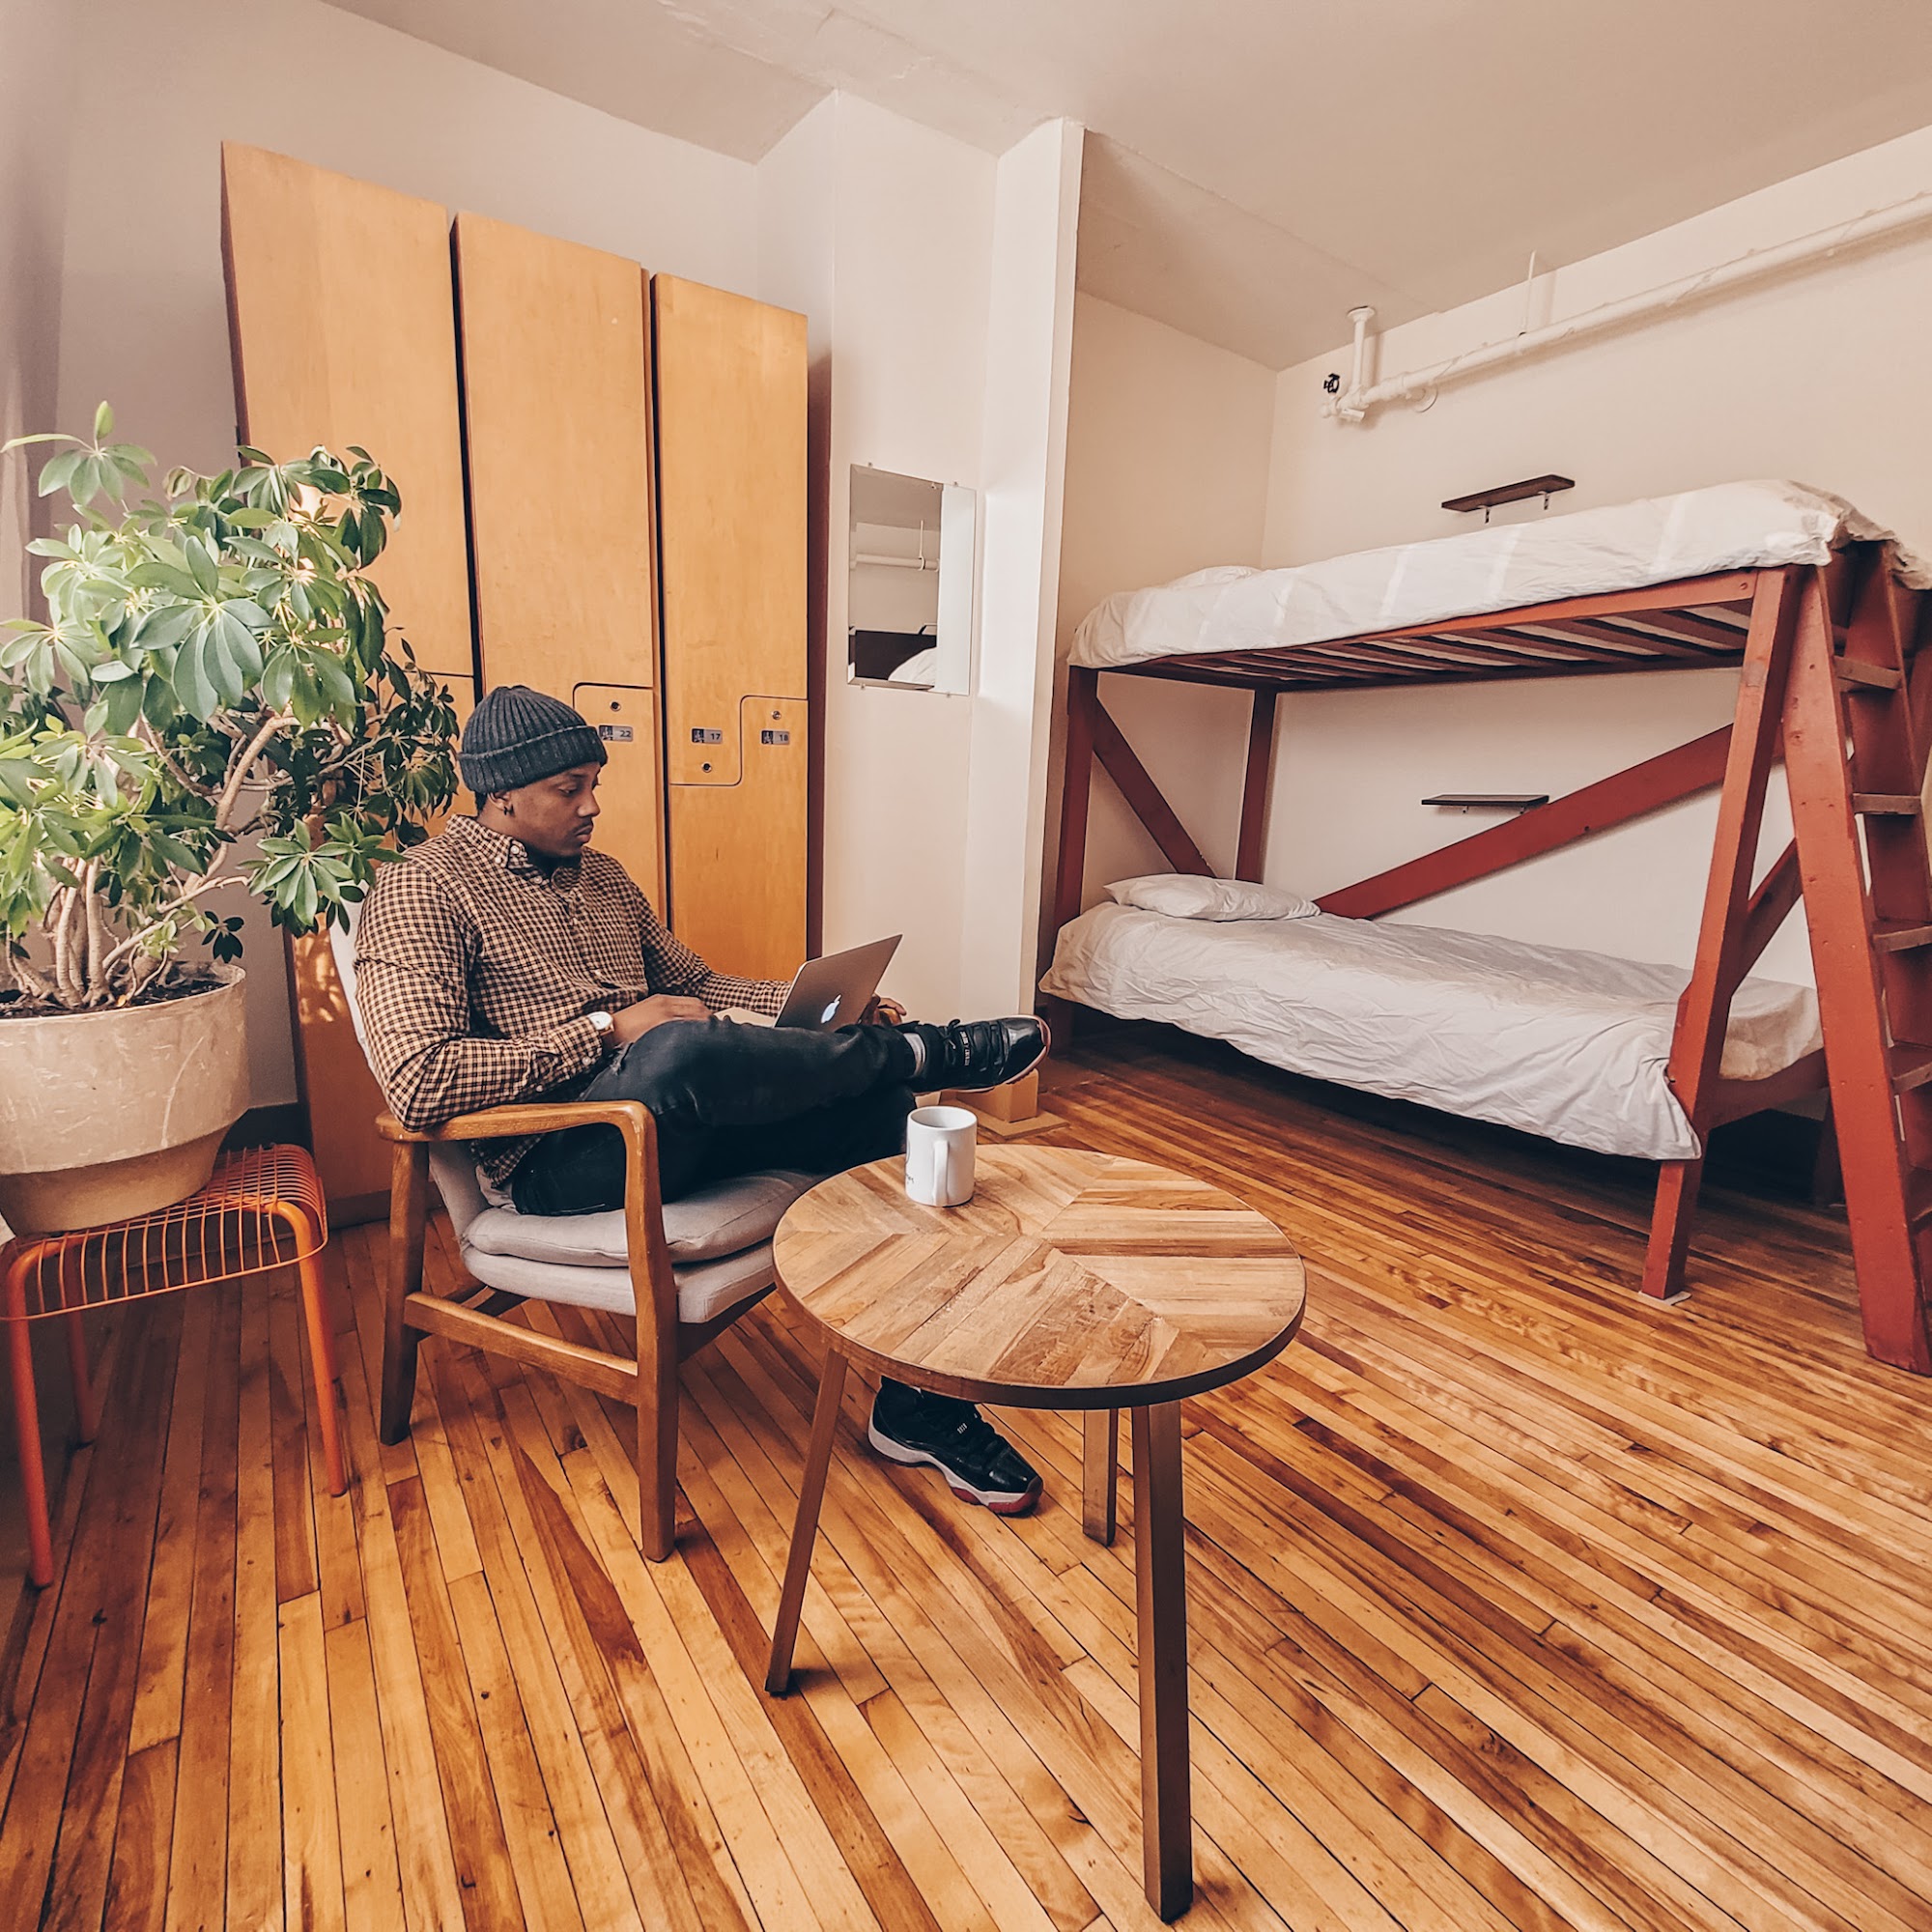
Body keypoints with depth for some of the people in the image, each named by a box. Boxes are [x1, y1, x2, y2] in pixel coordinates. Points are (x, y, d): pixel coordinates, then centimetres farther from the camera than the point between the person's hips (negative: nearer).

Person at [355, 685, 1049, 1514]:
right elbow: (418, 1084, -17)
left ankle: (918, 1408, -7)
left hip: (677, 1124, 7)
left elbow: (692, 984, 24)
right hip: (556, 1158, -7)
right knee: (678, 1055, -40)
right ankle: (928, 1052, -15)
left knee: (876, 1102, -15)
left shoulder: (602, 875, 19)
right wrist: (608, 1029, -18)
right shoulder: (422, 892, -4)